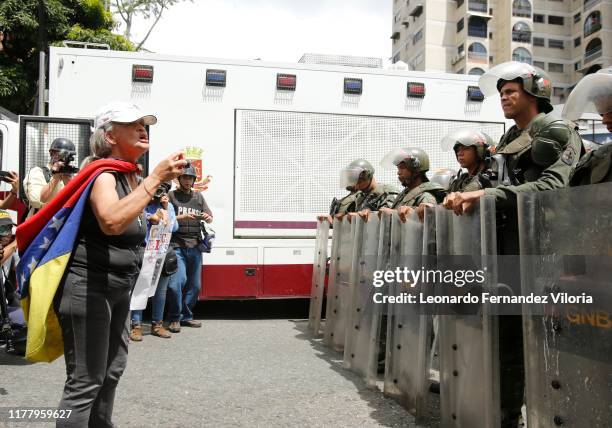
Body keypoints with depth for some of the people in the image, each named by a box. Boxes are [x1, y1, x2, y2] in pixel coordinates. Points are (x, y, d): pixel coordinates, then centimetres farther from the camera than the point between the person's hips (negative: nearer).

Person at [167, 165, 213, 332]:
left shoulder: (198, 197, 18)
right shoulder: (171, 196, 5)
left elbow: (210, 218, 15)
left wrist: (207, 217, -9)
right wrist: (182, 217, -16)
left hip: (195, 246, 5)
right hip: (177, 246, -5)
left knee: (195, 285, 7)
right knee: (177, 281, -16)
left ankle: (186, 316, 22)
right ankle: (175, 318, 0)